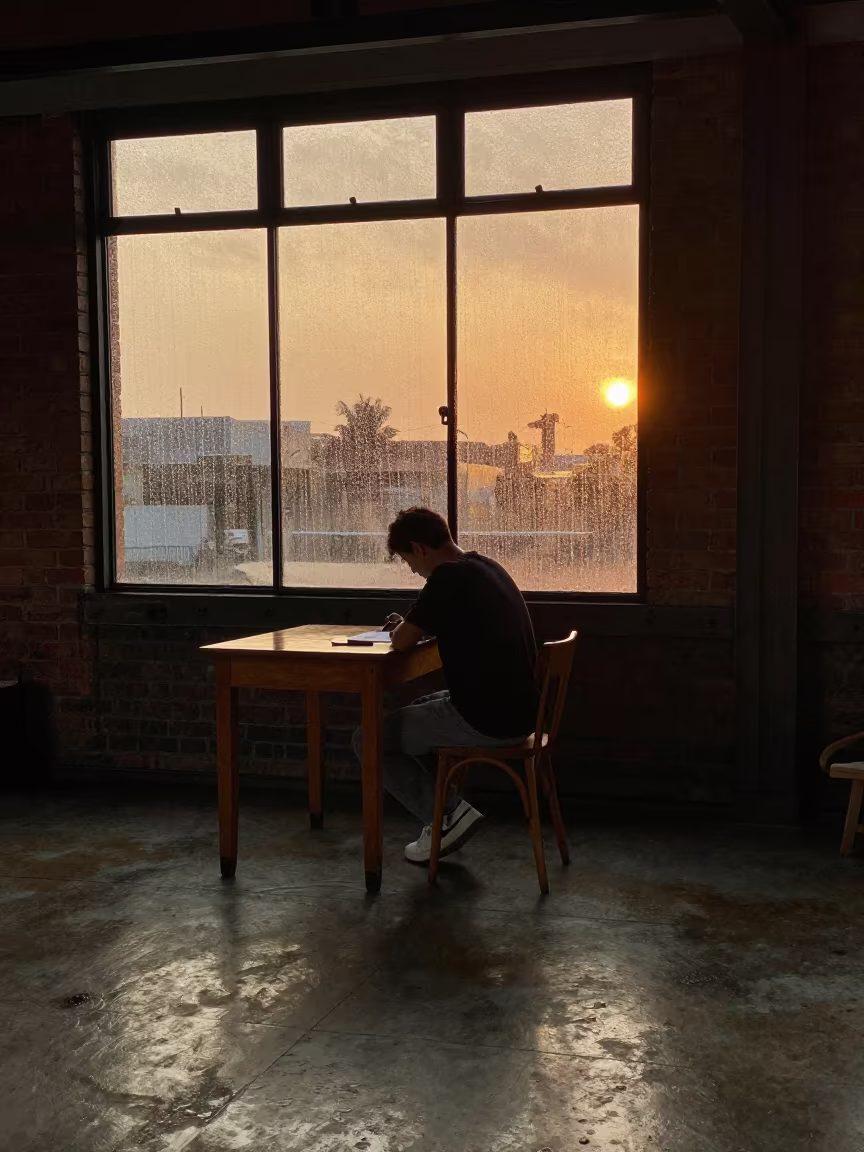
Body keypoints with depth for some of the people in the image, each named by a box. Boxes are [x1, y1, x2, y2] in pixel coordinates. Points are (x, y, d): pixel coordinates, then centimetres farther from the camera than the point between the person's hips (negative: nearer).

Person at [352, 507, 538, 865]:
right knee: (414, 713, 32)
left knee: (367, 739, 3)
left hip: (487, 720, -9)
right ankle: (447, 808, 24)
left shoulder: (449, 577, -17)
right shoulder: (487, 567, 11)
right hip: (516, 711, 9)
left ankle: (446, 816, 4)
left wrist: (405, 628, 9)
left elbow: (401, 641, -14)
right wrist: (413, 627, 14)